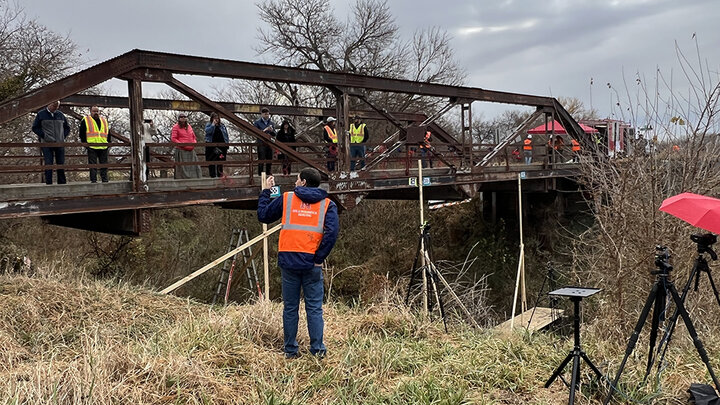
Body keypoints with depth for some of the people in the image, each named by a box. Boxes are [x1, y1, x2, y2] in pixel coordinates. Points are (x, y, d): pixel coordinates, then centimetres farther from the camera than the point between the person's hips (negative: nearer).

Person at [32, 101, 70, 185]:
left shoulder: (61, 114, 12)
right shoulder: (41, 114, 3)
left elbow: (67, 127, 21)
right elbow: (35, 127, 3)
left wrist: (63, 136, 6)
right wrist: (44, 136, -8)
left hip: (59, 143, 3)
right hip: (47, 143, -3)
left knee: (61, 165, 5)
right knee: (48, 165, -6)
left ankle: (62, 183, 12)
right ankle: (48, 184, -4)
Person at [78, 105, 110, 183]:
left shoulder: (104, 121, 18)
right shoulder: (85, 120, 6)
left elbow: (108, 133, 24)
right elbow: (81, 133, 6)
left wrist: (107, 143, 13)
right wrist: (85, 143, -1)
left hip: (103, 147, 4)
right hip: (92, 147, -4)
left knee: (104, 165, 6)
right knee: (93, 165, -4)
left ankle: (105, 180, 12)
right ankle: (93, 180, 0)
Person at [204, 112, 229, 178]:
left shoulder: (222, 125, 14)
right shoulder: (208, 125, 6)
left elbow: (226, 135, 16)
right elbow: (207, 131, -16)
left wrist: (227, 143, 8)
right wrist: (213, 124, -14)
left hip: (221, 146, 3)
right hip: (211, 147, -3)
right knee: (212, 161, -2)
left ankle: (220, 174, 12)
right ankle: (213, 175, 2)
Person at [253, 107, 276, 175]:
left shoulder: (271, 123, 14)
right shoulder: (257, 122, 2)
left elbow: (274, 134, 14)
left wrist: (272, 131, -8)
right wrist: (264, 131, -17)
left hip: (269, 144, 4)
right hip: (261, 144, -4)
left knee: (269, 160, 8)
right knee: (261, 160, -7)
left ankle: (268, 174, 18)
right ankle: (260, 174, -2)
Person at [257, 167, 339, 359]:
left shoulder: (286, 199, 4)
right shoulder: (327, 204, 3)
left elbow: (263, 215, 13)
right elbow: (332, 232, -11)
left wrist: (265, 191, 25)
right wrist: (319, 258, -5)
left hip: (288, 261, 1)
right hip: (312, 264, -1)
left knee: (290, 308, 11)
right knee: (314, 308, 7)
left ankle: (290, 350, 17)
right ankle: (317, 349, 7)